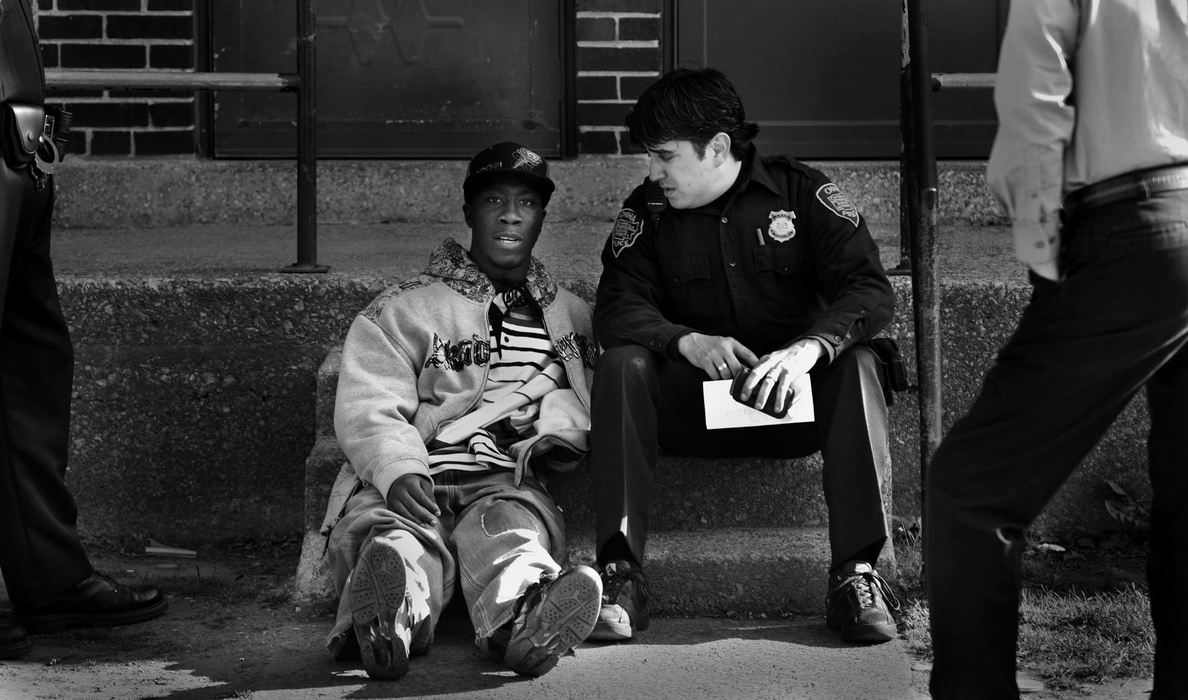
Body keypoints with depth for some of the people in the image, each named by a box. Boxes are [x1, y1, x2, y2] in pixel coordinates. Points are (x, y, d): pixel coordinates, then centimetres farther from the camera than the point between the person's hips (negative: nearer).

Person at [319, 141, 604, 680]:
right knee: (399, 537, -37)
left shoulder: (570, 315, 28)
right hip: (411, 487, -1)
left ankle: (523, 624, -69)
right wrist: (401, 472, -17)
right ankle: (388, 624, -71)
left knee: (508, 525, -36)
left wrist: (559, 428, -3)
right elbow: (368, 409, 3)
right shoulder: (401, 310, 15)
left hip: (505, 482, 1)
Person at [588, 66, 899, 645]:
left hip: (794, 400, -1)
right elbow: (615, 309, -6)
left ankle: (855, 574, -33)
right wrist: (690, 343, -26)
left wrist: (810, 346, -31)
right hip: (693, 407, 1)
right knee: (621, 367, -25)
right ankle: (620, 575, -32)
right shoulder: (648, 211, 5)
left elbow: (872, 289, -11)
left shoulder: (800, 192, -1)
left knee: (855, 365, -30)